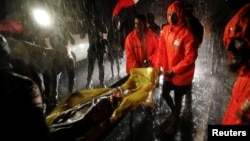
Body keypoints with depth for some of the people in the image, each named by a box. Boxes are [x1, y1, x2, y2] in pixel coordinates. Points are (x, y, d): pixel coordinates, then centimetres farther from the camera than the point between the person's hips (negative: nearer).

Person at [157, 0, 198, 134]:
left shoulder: (186, 33, -23)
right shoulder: (165, 29, -4)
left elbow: (190, 57, -22)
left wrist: (174, 70, -21)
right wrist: (162, 66, 0)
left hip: (181, 75, -6)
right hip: (168, 72, 6)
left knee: (177, 99, 13)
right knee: (165, 94, 22)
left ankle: (174, 122, 39)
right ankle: (174, 110, 53)